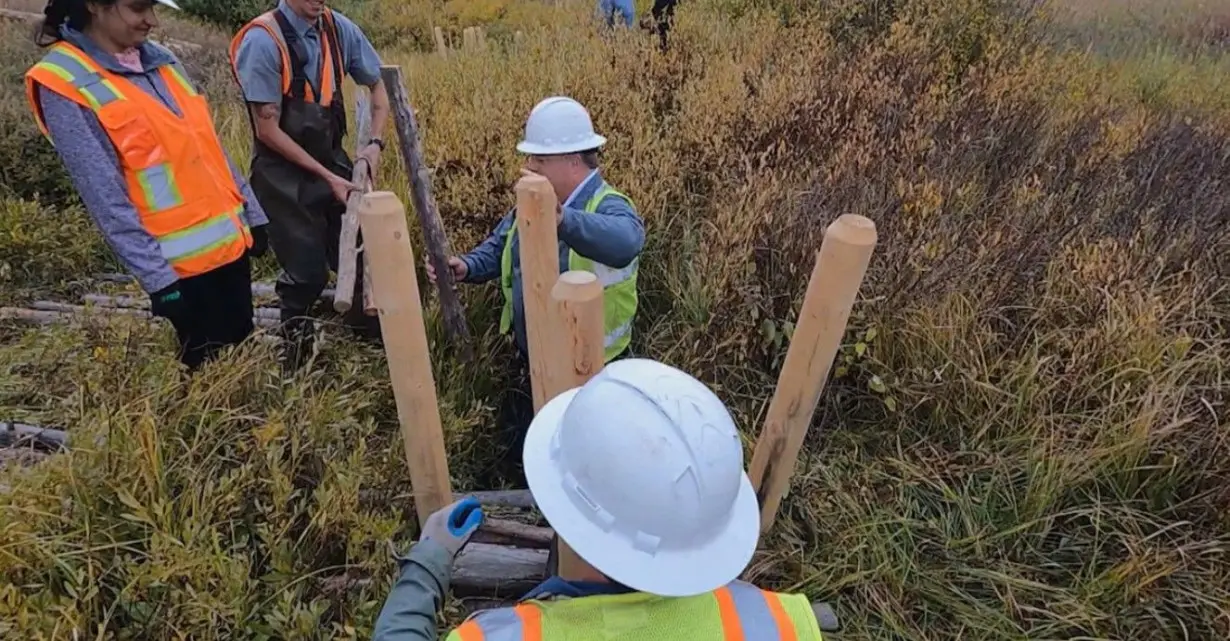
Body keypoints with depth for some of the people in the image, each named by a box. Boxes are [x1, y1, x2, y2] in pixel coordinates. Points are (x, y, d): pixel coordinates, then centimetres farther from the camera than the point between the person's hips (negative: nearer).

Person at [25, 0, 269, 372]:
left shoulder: (160, 60, 10)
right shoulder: (64, 82, -9)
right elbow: (105, 196, -15)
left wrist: (252, 214, 11)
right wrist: (156, 276, -18)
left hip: (230, 239, 6)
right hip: (178, 263, -6)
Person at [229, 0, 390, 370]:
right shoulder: (262, 40, -20)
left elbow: (377, 87, 9)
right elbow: (268, 130, -18)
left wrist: (375, 143, -5)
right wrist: (326, 177, -17)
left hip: (333, 160, 5)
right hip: (284, 174, -5)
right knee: (307, 269, 2)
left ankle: (368, 332, 36)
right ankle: (297, 341, 31)